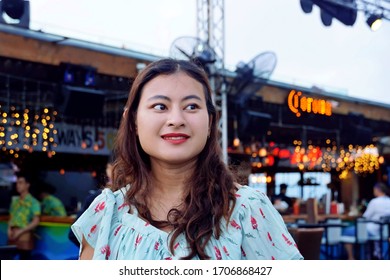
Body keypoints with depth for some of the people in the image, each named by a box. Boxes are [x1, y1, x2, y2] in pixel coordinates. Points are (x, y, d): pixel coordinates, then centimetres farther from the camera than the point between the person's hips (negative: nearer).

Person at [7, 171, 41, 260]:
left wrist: (20, 231, -14)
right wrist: (9, 229, 0)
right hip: (13, 237, 6)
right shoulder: (15, 201, 14)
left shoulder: (33, 202, -5)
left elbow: (36, 222, -11)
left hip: (25, 236, -6)